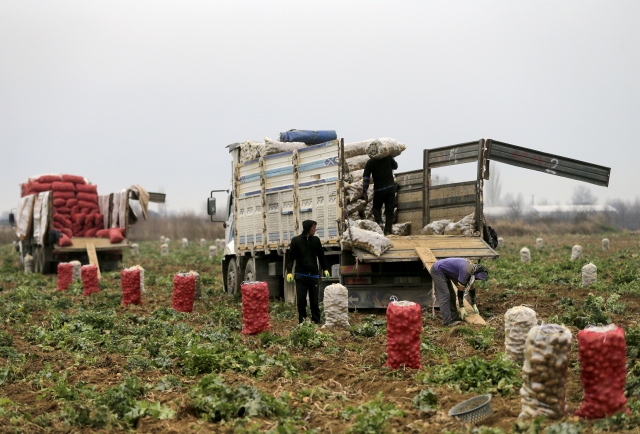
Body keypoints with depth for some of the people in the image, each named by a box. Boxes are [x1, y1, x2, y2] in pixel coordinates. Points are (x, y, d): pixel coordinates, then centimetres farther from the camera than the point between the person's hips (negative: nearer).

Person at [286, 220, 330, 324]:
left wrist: (325, 269, 15)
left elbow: (321, 256, 18)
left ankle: (316, 321, 10)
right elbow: (290, 257, 1)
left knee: (314, 300, 4)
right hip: (301, 276, -2)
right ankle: (302, 321, 4)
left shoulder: (316, 240, 8)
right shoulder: (296, 240, 0)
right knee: (301, 300, -2)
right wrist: (289, 271, -8)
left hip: (313, 275, 2)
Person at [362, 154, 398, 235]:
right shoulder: (388, 158, 1)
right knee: (389, 210, 6)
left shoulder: (370, 162, -3)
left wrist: (364, 192, -4)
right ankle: (388, 230, -2)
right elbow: (395, 166, 20)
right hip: (391, 188, 1)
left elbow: (366, 177, -6)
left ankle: (379, 221, -8)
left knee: (376, 207, 18)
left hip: (379, 189, -1)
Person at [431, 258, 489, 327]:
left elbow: (472, 287, 14)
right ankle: (448, 321, -15)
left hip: (444, 272, 10)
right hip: (437, 271, -10)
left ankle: (454, 316, 14)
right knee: (444, 295, -14)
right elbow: (460, 289, -22)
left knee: (451, 294, 9)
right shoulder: (466, 270, -27)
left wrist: (474, 305, 16)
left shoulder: (472, 269, 1)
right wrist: (461, 307, -15)